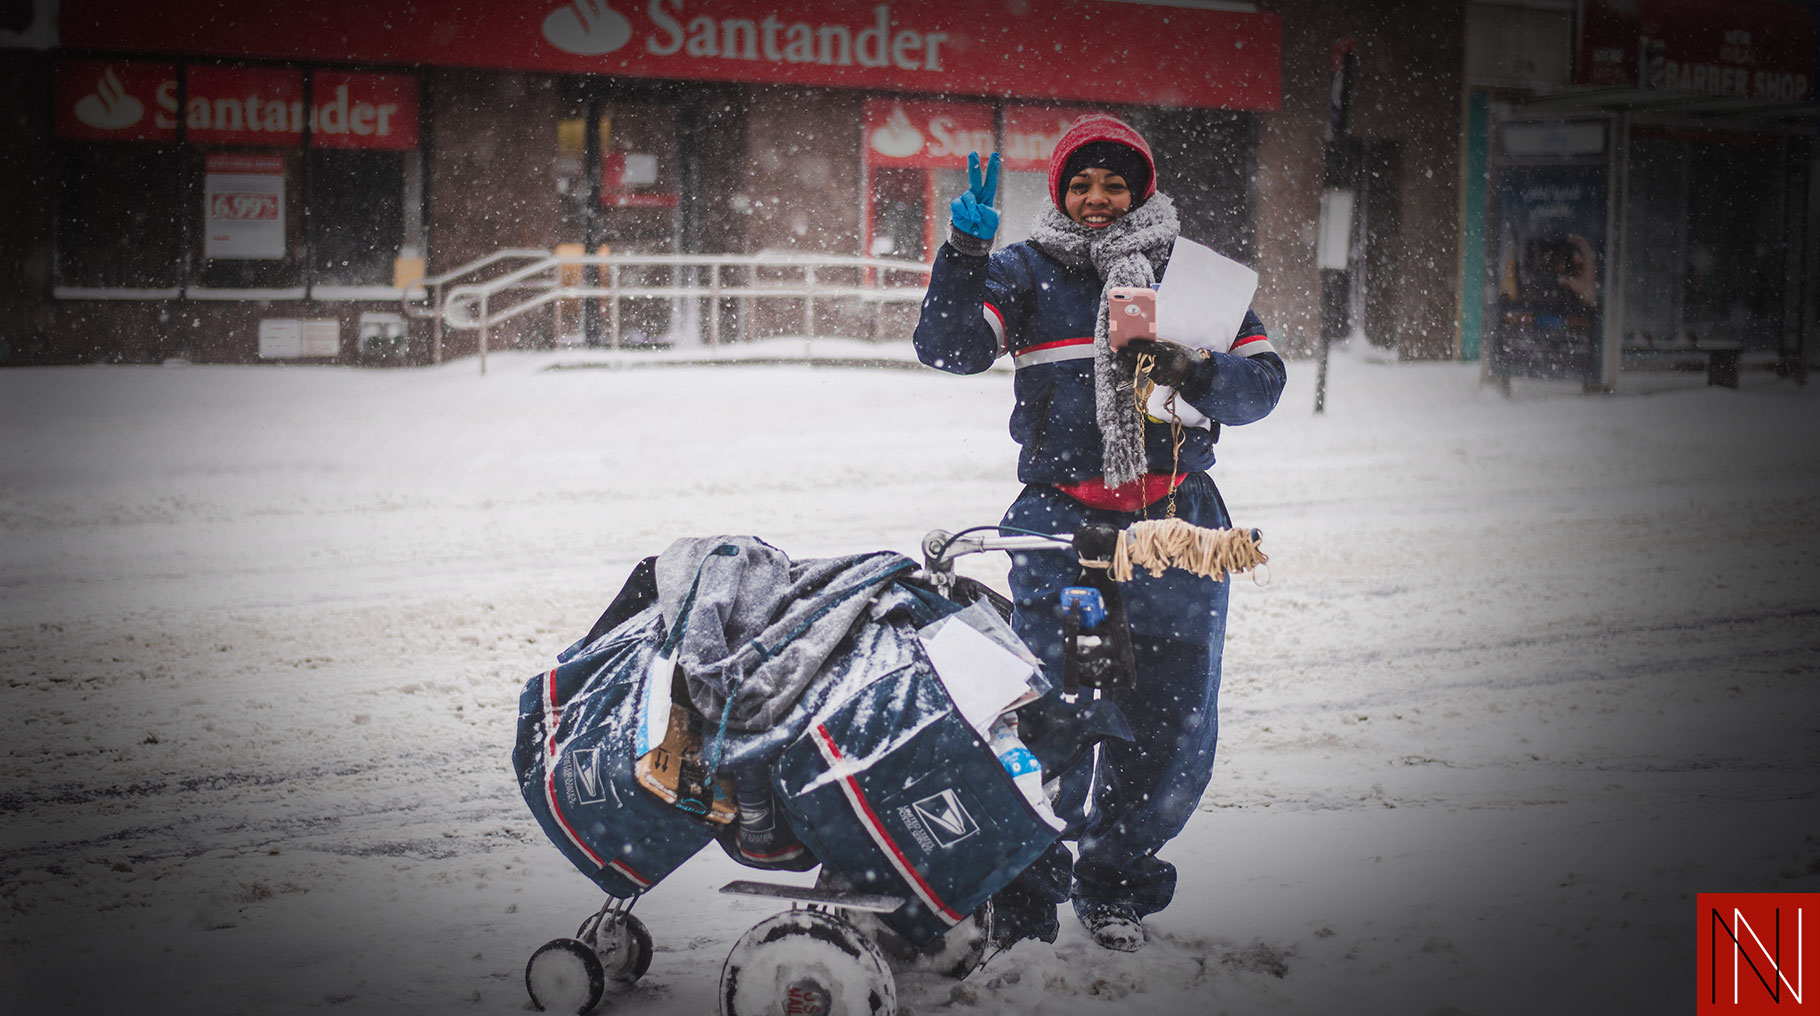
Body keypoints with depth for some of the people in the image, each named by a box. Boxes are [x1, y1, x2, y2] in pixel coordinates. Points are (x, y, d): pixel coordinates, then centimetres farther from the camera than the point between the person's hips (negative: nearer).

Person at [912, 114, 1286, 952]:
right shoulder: (1025, 273, 7)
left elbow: (1260, 382, 8)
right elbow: (948, 347, -7)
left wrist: (1191, 371, -12)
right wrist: (966, 251, -20)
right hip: (1062, 520, -2)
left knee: (1172, 725, 4)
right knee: (1049, 718, -12)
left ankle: (1116, 883, 22)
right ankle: (1024, 893, 1)